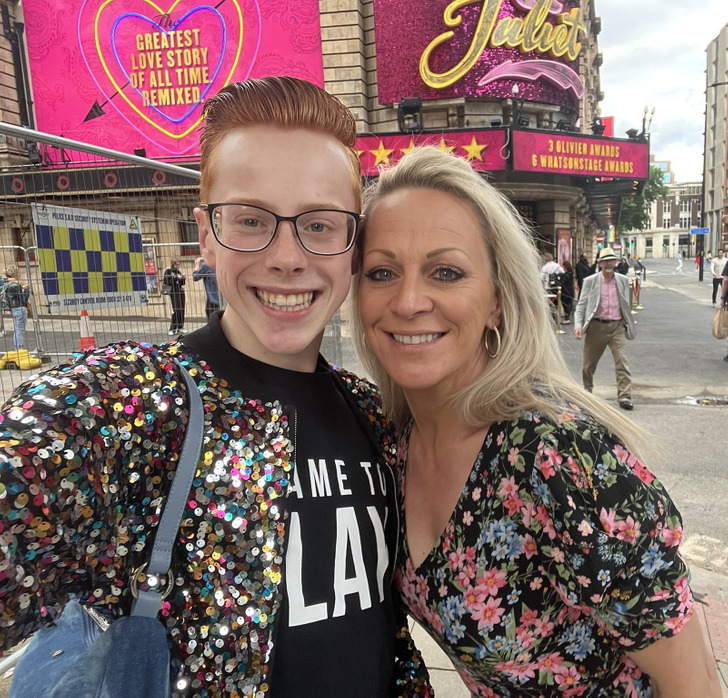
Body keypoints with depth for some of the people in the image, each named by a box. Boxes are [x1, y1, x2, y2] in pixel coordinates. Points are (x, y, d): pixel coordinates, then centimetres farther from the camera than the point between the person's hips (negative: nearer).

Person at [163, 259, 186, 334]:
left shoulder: (179, 271, 13)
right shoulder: (168, 271, -2)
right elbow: (166, 282, -13)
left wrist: (183, 278, -5)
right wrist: (176, 278, -17)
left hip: (181, 292, 6)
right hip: (173, 292, -6)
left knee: (182, 310, 5)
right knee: (176, 310, -13)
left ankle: (180, 328, 14)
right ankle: (172, 329, -9)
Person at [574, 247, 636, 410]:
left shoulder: (623, 281, 7)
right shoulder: (590, 281, 1)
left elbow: (626, 305, 16)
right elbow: (581, 305, 2)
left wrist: (629, 325, 14)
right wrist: (578, 326, -10)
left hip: (617, 326, 1)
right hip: (596, 326, -1)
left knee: (622, 362, -10)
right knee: (589, 363, 11)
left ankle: (624, 397, -8)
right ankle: (587, 389, 37)